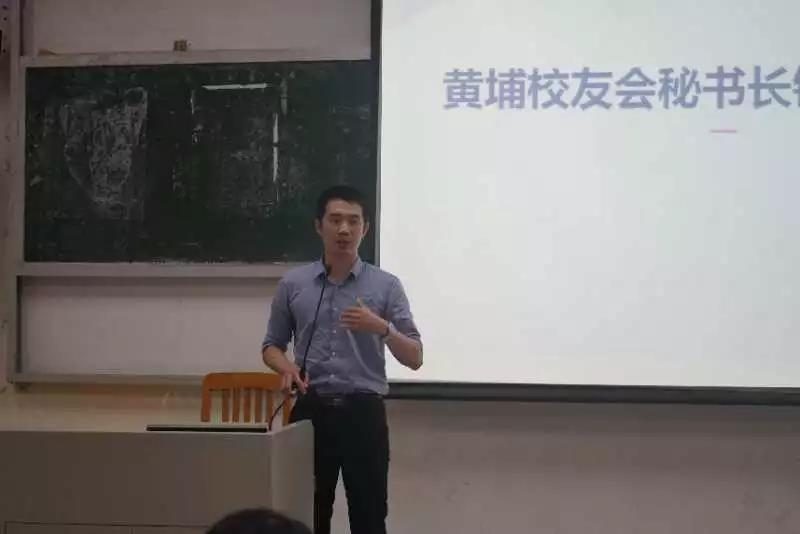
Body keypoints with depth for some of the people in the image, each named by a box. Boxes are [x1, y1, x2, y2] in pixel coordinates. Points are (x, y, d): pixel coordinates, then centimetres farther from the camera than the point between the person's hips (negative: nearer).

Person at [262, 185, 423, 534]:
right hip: (311, 411, 2)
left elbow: (414, 358, -1)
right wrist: (287, 368, -8)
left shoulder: (386, 286, 0)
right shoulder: (292, 284, 6)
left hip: (363, 413, -1)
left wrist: (382, 328, -20)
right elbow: (272, 345, 14)